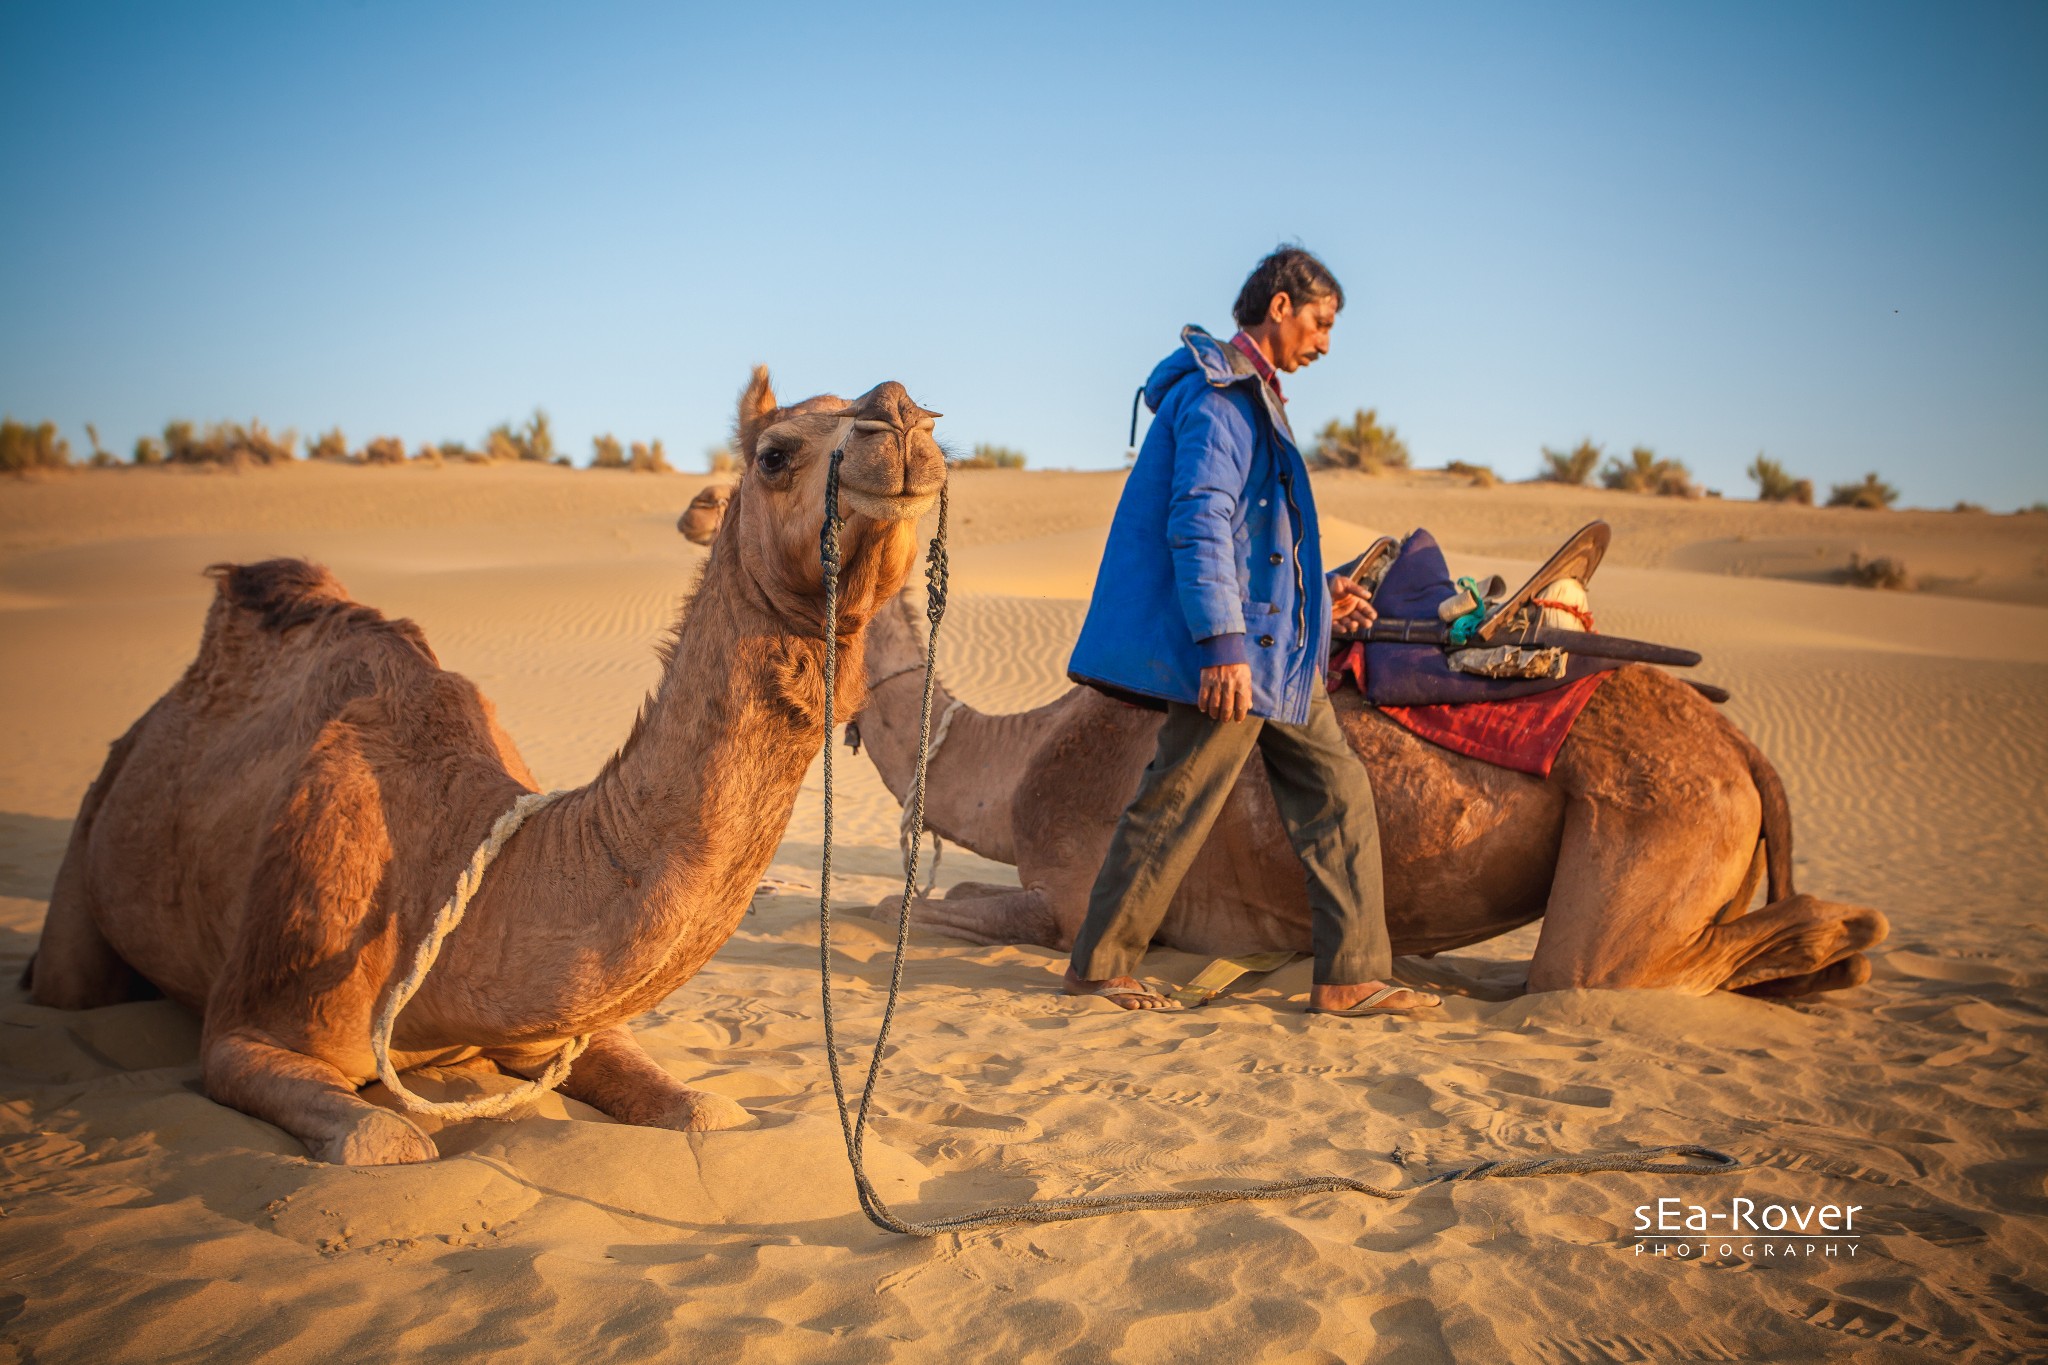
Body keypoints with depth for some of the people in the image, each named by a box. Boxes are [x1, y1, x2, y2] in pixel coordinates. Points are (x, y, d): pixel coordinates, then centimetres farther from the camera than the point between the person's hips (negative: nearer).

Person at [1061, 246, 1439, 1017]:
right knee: (1175, 808, -2)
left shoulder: (1249, 397, 21)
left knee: (1338, 794, 7)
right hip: (1230, 657, -10)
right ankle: (1097, 966, 12)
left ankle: (1351, 976, 12)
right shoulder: (1218, 396, -11)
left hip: (1273, 647, 11)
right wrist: (1223, 641, -27)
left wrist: (1317, 592, 24)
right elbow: (1198, 525, -22)